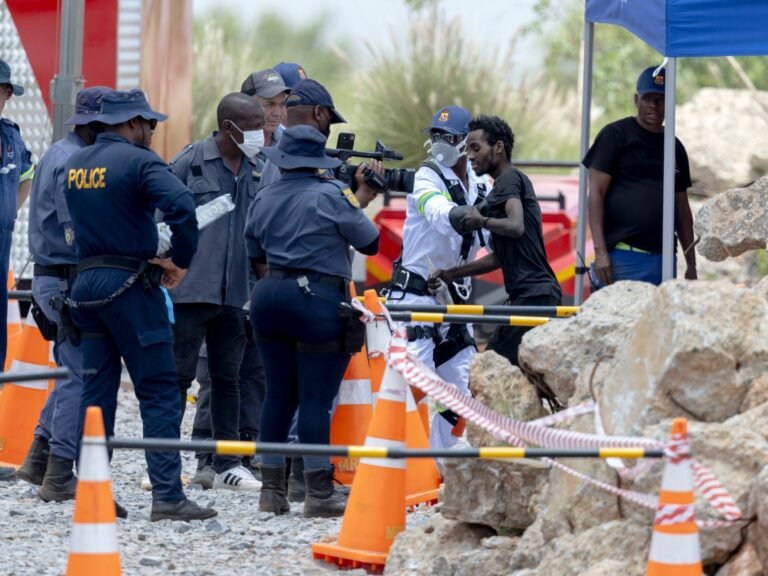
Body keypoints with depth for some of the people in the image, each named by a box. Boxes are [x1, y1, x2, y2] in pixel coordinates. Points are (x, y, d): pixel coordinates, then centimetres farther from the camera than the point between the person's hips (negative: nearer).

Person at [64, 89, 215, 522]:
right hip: (130, 287, -7)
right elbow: (181, 205, -25)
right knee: (159, 392, -4)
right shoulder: (138, 161, -11)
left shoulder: (76, 165, 11)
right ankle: (168, 496, -9)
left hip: (86, 283, 7)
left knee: (96, 392, 10)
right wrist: (181, 261, -13)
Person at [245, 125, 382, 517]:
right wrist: (361, 199, 14)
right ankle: (319, 494, -3)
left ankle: (272, 489, 14)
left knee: (278, 395, 12)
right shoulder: (331, 195, -9)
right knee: (316, 398, -4)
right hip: (318, 301, -6)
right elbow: (370, 242, -1)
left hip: (269, 297, 6)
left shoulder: (264, 199, 9)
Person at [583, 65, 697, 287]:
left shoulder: (674, 147, 18)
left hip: (664, 260, 6)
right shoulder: (616, 135, 1)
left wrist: (691, 264, 17)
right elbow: (596, 193, -4)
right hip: (623, 258, -6)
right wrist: (600, 251, -13)